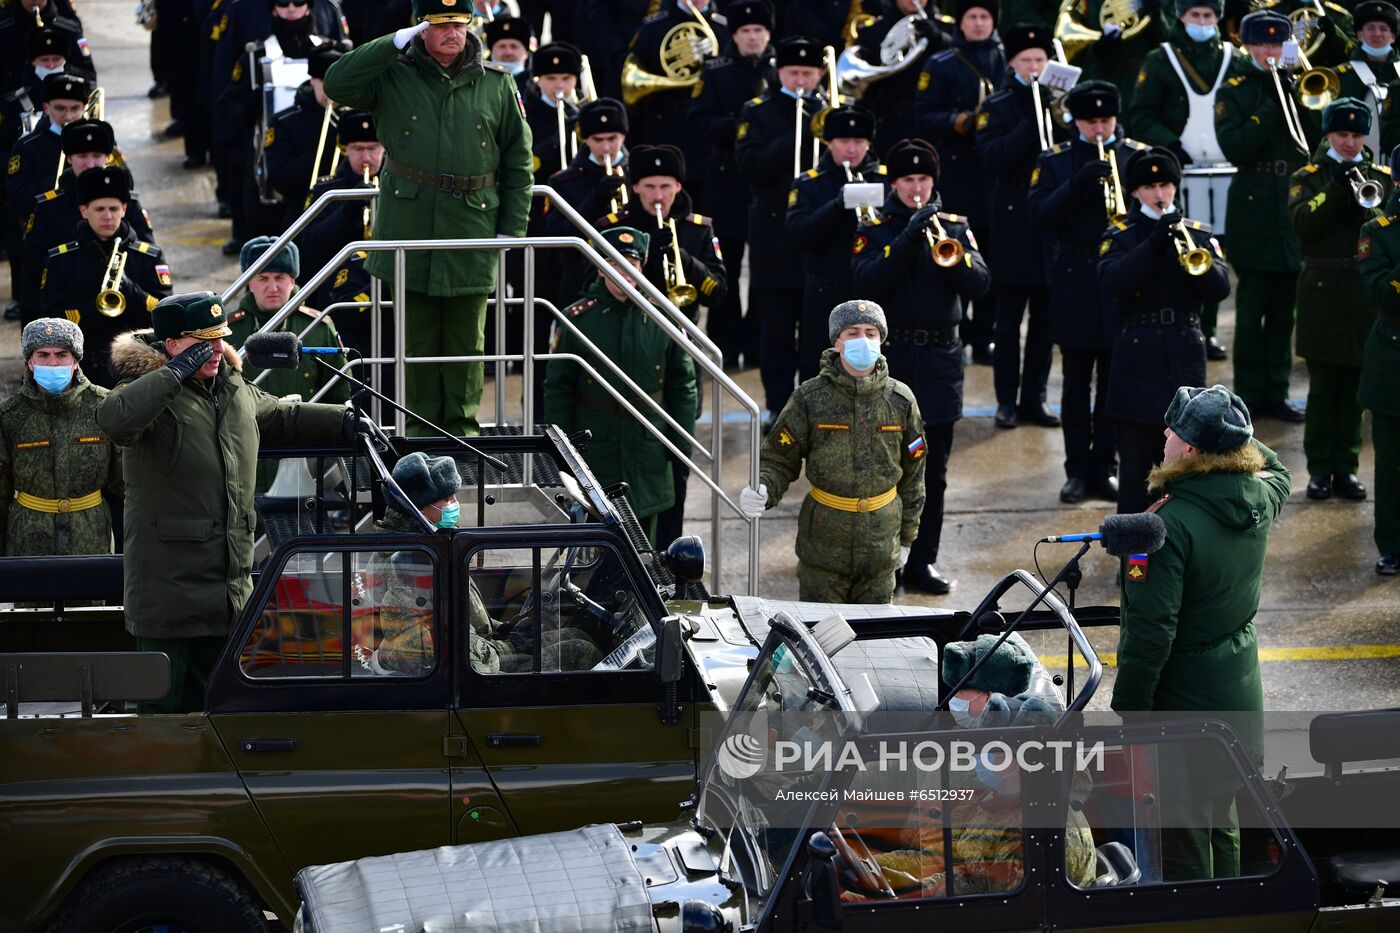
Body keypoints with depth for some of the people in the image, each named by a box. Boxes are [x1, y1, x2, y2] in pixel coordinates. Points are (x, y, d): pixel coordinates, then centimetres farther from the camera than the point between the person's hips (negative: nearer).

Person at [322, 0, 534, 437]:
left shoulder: (496, 84, 5)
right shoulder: (393, 77, 2)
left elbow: (517, 159, 9)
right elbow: (337, 85, -13)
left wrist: (512, 228, 2)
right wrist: (395, 42, -15)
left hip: (472, 228, 1)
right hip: (410, 223, -1)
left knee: (467, 335, 5)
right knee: (417, 335, 5)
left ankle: (462, 425, 15)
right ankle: (422, 426, 14)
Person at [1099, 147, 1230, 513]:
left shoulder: (1199, 235, 9)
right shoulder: (1121, 236, 3)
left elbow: (1220, 287, -5)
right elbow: (1112, 281, -17)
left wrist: (1194, 259, -23)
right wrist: (1153, 244, -26)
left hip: (1185, 362, 2)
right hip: (1137, 366, -2)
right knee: (1135, 468, 1)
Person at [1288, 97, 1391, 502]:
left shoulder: (1380, 177, 11)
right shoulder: (1308, 177, 4)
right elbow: (1302, 223, -13)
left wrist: (1370, 210, -19)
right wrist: (1337, 188, -22)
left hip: (1366, 296, 2)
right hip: (1323, 294, -2)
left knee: (1353, 389, 5)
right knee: (1322, 388, 1)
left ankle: (1346, 466, 11)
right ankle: (1319, 469, 6)